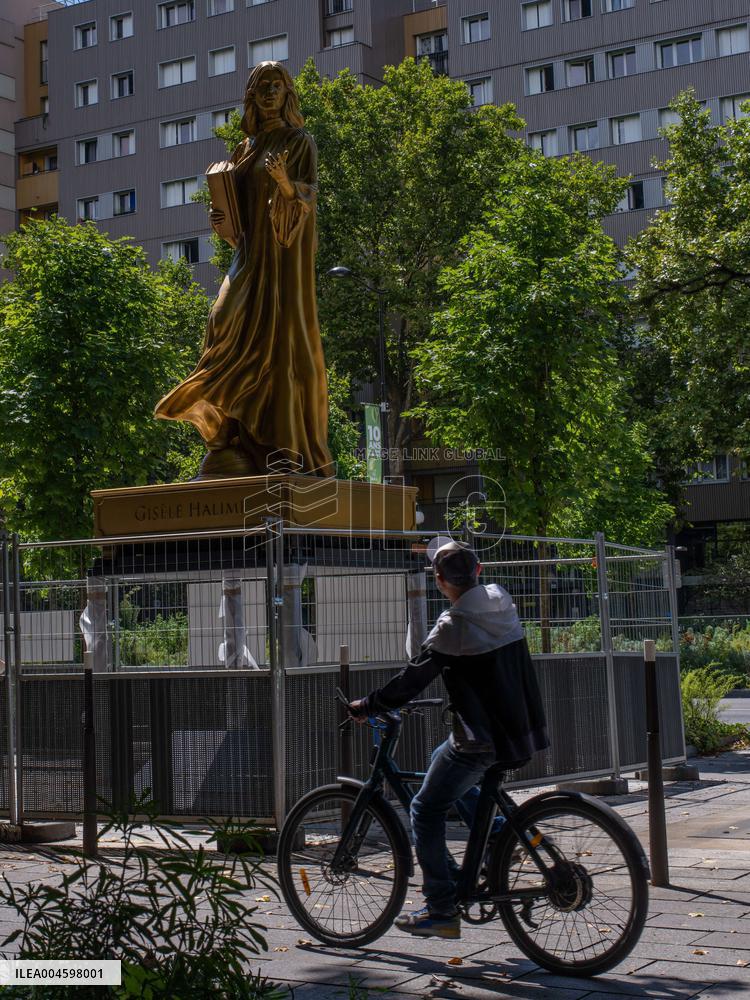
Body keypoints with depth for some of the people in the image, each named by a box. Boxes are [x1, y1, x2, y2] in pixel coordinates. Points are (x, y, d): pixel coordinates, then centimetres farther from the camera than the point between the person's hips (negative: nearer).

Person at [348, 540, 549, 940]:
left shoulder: (453, 626, -16)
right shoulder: (503, 607, 6)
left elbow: (411, 680, -13)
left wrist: (366, 707, 1)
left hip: (481, 738, -8)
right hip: (521, 729, 8)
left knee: (426, 810, 4)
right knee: (443, 760, 31)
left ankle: (442, 911, 4)